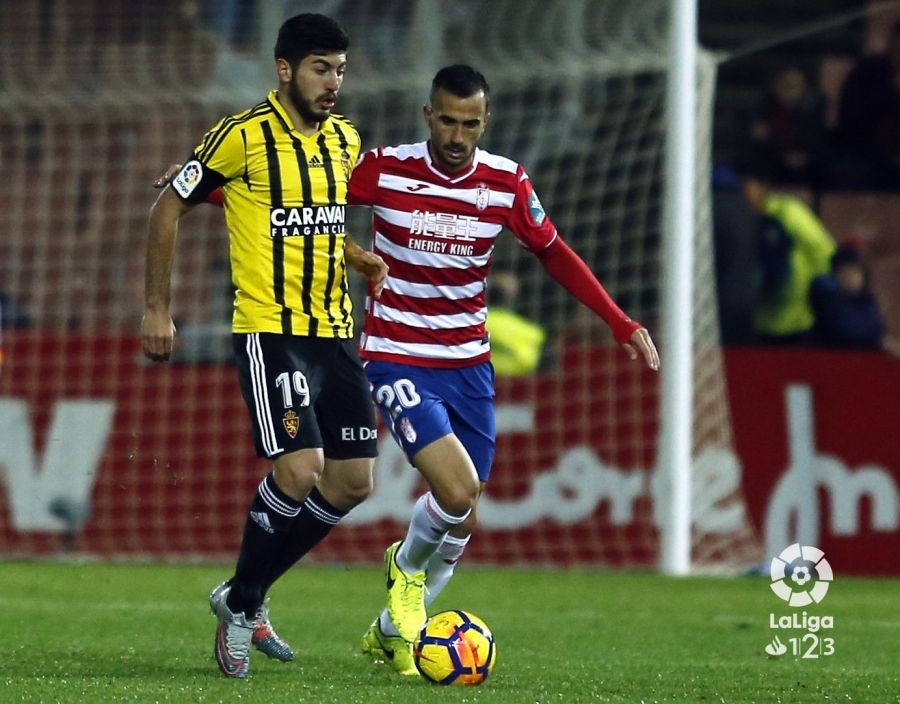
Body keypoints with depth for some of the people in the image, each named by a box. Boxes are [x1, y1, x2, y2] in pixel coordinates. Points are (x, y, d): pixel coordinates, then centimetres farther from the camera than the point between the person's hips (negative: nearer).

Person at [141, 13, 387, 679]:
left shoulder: (345, 140, 10)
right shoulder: (243, 136, -10)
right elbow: (168, 208, -2)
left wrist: (360, 258, 5)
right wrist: (157, 309, -2)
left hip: (335, 331, 7)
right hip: (270, 330, -7)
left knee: (353, 481, 3)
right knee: (300, 468, -20)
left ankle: (246, 597, 18)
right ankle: (242, 606, 1)